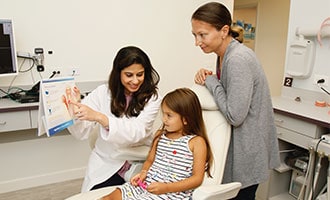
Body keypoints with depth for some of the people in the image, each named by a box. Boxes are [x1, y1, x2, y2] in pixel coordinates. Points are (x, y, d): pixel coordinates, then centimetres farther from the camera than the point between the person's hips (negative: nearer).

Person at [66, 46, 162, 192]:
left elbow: (137, 131, -24)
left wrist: (99, 117, -36)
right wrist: (75, 109, -27)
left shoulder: (152, 98, -9)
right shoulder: (102, 92, -6)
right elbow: (82, 133, -7)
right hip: (106, 165, 1)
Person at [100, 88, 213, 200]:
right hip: (146, 183, 7)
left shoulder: (197, 142, -8)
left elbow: (197, 178, -10)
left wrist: (166, 188, -18)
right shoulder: (160, 135, 11)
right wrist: (143, 172, -1)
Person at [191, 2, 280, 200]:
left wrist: (211, 81, -17)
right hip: (239, 142, 8)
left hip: (248, 149, -8)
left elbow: (235, 116, -25)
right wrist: (208, 78, -8)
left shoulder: (238, 59, -25)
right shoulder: (225, 54, 4)